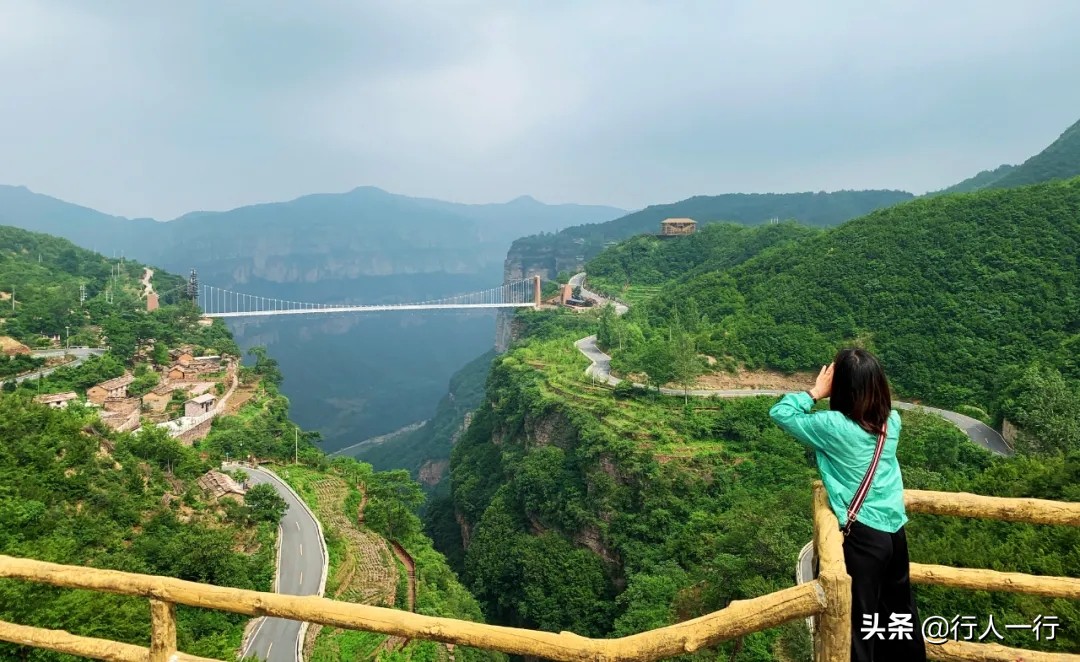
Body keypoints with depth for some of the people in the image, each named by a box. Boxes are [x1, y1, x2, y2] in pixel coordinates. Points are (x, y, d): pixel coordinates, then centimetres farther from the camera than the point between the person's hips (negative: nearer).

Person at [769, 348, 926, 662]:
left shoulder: (832, 426, -18)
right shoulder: (893, 421, -2)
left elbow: (780, 413, -8)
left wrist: (815, 391, -3)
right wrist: (865, 380, 7)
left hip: (862, 536, -6)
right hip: (895, 531, 6)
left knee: (859, 623, 5)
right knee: (900, 611, 24)